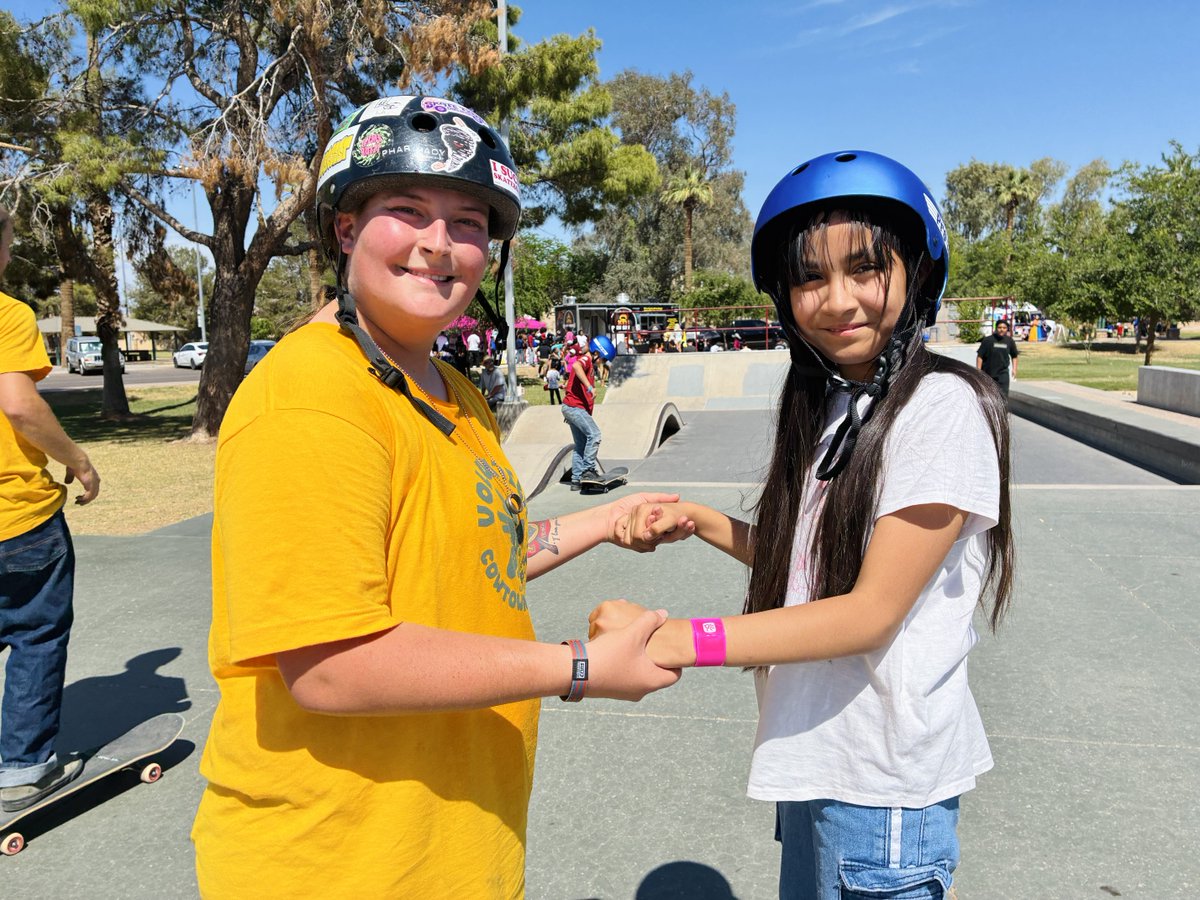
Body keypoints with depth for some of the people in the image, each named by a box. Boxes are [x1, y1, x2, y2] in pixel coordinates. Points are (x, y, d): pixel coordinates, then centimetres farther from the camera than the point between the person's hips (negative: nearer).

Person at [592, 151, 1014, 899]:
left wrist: (671, 641, -28)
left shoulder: (942, 408, -19)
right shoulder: (824, 405, 5)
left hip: (883, 779, -7)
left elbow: (872, 610, -23)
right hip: (816, 753, 7)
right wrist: (698, 521, -2)